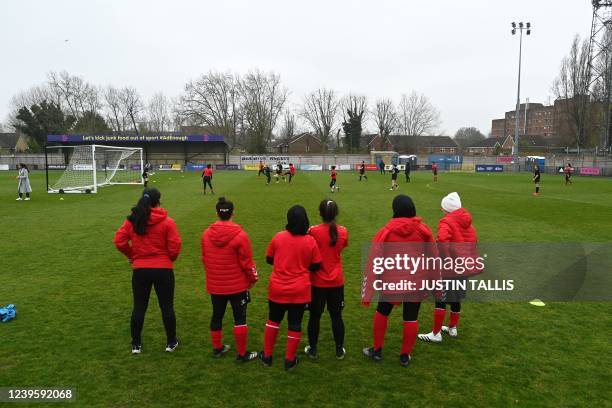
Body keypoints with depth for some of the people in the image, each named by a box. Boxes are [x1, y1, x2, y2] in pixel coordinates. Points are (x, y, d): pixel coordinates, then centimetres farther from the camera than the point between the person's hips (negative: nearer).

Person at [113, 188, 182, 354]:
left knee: (139, 307, 15)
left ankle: (136, 344, 25)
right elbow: (175, 247, -12)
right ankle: (171, 342, 23)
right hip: (163, 269, -2)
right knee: (167, 306, 11)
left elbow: (120, 242, -3)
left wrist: (132, 255, 12)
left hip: (140, 269, 2)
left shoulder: (132, 220, -2)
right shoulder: (167, 222, -10)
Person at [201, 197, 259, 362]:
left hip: (214, 285, 4)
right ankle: (242, 354, 15)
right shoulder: (240, 235, -18)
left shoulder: (206, 234, -4)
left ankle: (217, 348, 35)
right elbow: (246, 261, -14)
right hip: (237, 285, -4)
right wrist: (253, 278, 2)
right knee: (240, 318, 7)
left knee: (217, 316, 19)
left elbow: (204, 258, 6)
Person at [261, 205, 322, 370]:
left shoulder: (278, 237, -9)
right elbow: (316, 266, -3)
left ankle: (267, 356, 30)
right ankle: (290, 360, 23)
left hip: (277, 288, 1)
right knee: (295, 324, 11)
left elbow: (269, 259, 3)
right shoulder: (310, 241, -11)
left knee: (273, 320, 20)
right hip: (299, 290, -1)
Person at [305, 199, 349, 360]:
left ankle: (312, 349, 25)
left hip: (317, 281, -2)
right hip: (336, 281, 2)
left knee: (315, 316, 13)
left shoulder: (313, 231, -16)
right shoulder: (343, 231, -6)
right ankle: (339, 350, 25)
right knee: (336, 316, 15)